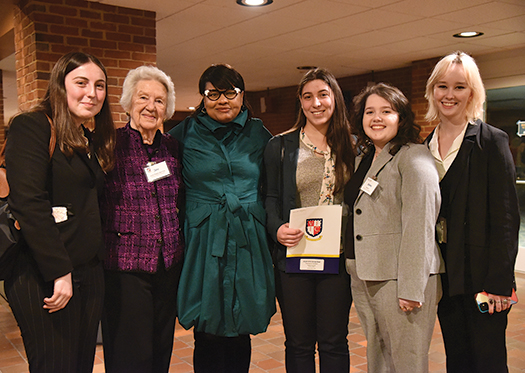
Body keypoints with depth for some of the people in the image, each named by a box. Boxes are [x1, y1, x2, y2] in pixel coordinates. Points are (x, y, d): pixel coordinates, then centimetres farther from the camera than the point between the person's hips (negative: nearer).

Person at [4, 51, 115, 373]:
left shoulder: (92, 141, 17)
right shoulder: (31, 127, -7)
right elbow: (29, 203, -18)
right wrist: (59, 271, -19)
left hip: (90, 274, 8)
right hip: (45, 279, -7)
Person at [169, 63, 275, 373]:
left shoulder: (258, 134, 9)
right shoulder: (185, 133, 4)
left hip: (247, 243, 2)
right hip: (203, 243, -2)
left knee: (240, 334, 10)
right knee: (208, 335, 2)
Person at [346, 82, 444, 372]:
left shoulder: (414, 158, -8)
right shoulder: (362, 160, 16)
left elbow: (420, 225, -16)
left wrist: (411, 288, -21)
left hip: (397, 278, -7)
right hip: (362, 276, 7)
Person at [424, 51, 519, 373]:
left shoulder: (491, 141, -7)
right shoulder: (426, 146, 9)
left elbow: (506, 217, -11)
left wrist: (500, 282, -16)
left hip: (480, 274, -5)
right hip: (444, 274, 5)